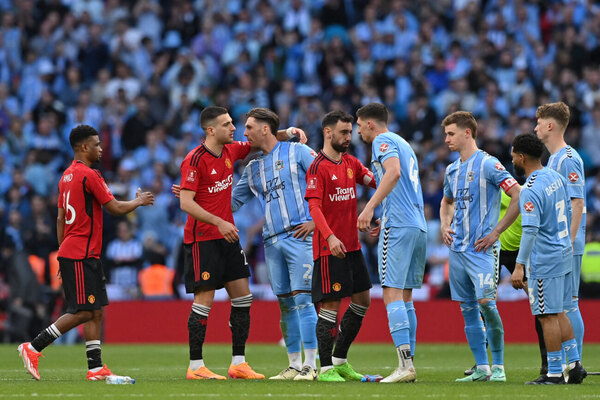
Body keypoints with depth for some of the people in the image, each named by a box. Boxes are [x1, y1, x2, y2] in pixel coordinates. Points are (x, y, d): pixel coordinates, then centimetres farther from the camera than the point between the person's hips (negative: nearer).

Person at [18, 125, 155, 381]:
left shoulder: (68, 175, 15)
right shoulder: (88, 175, -13)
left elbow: (60, 218, 19)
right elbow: (116, 208, -11)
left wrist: (63, 252, 22)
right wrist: (138, 201, 8)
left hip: (70, 252, 10)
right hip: (81, 255, -10)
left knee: (96, 312, 7)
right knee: (82, 312, -9)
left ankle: (96, 368, 4)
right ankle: (33, 348, -7)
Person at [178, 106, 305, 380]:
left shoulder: (231, 151, 7)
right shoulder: (194, 160, -14)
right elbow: (186, 203, -19)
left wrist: (286, 134, 6)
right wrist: (219, 223, -24)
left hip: (227, 236, 8)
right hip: (202, 239, -8)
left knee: (242, 296, 5)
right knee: (204, 300, -7)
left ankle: (239, 363, 10)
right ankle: (195, 366, -1)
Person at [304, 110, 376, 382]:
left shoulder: (350, 163, 13)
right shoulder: (318, 167, -11)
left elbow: (374, 180, 9)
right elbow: (314, 206, -18)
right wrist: (330, 236, -29)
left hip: (352, 245, 8)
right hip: (329, 247, -8)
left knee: (362, 300, 12)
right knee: (331, 304, -7)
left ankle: (340, 360, 23)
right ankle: (326, 368, -2)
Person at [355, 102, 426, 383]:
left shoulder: (383, 141, -3)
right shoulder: (403, 144, 25)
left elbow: (394, 172, -23)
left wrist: (370, 207, -28)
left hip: (398, 226, -9)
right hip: (418, 226, 9)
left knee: (392, 294, -12)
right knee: (405, 297, 10)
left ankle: (405, 365, -21)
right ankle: (408, 365, 7)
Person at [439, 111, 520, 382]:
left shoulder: (487, 164, -9)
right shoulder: (452, 170, 14)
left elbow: (519, 197, -14)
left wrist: (495, 232, -13)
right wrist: (444, 226, 12)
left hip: (482, 248, -7)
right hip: (457, 248, 7)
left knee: (486, 303, -14)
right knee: (468, 308, 6)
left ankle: (498, 367, -5)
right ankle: (481, 368, 10)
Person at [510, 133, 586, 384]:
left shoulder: (530, 191, -20)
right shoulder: (556, 177, 7)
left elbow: (530, 230, -27)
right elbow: (568, 212, 19)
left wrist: (519, 266, -28)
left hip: (544, 260, -9)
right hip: (564, 254, 9)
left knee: (548, 316, -3)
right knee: (558, 313, 17)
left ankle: (554, 373, 0)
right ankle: (575, 364, 17)